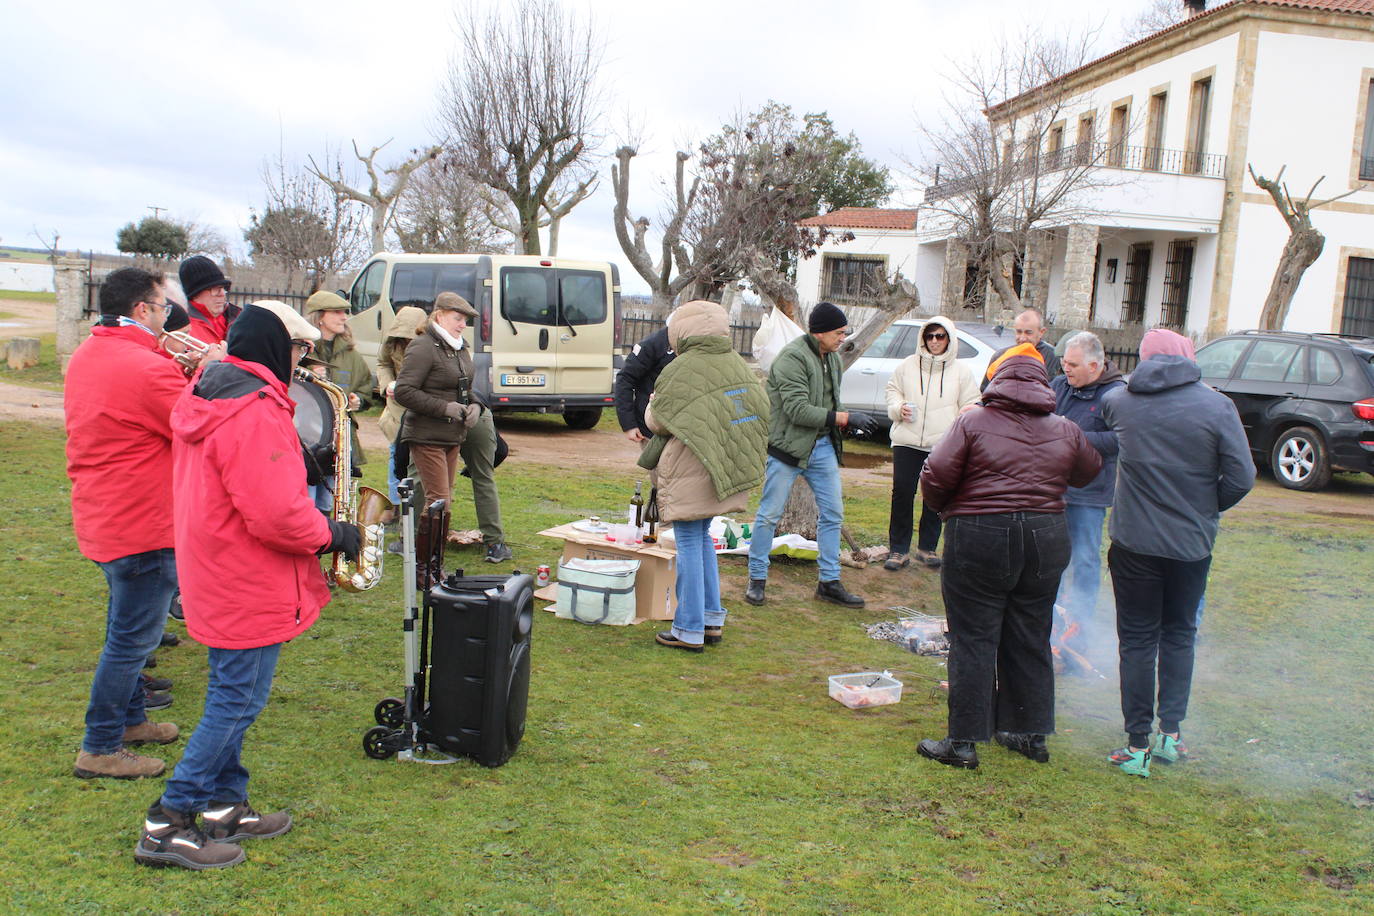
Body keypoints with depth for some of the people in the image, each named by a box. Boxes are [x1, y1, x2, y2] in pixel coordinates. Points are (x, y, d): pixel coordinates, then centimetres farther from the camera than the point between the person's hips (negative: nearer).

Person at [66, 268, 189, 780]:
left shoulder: (85, 357, 7)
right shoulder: (147, 369, -23)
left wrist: (180, 371, 4)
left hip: (101, 518, 10)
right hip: (141, 524, -10)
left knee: (129, 628, 23)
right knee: (133, 637, 1)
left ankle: (130, 719, 36)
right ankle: (100, 749, 11)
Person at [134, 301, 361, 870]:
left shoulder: (206, 393, 9)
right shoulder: (256, 412, -24)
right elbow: (276, 514, -29)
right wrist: (333, 534, -13)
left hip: (215, 577, 11)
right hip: (249, 588, -10)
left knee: (229, 697, 19)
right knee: (238, 703, 1)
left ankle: (224, 807, 31)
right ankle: (166, 826, 9)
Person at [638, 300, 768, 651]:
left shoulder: (682, 370, -15)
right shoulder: (738, 365, 5)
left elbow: (656, 420, -7)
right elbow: (760, 409, 11)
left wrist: (654, 398, 14)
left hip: (689, 471, -7)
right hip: (724, 471, 7)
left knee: (689, 544, 0)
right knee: (703, 537, 20)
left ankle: (689, 631, 6)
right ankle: (712, 619, 24)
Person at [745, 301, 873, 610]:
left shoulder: (832, 357, 10)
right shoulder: (792, 357, -18)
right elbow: (798, 410, -25)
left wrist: (844, 422, -1)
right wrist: (844, 417, -22)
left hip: (822, 446, 8)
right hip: (787, 444, -8)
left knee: (832, 513, 9)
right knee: (770, 513, 1)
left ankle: (829, 582, 19)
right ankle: (757, 578, 15)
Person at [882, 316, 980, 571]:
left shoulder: (961, 371, 3)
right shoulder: (908, 365, 6)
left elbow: (971, 406, 5)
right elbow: (893, 390, 16)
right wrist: (898, 407, -6)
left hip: (943, 445, 0)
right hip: (907, 442, 0)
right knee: (902, 493, -2)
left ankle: (927, 547, 23)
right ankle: (898, 550, 7)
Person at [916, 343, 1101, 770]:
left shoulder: (973, 422, -8)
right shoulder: (1065, 431, 5)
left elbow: (935, 477, -11)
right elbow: (1090, 471, 19)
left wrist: (946, 508, 9)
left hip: (979, 538, -4)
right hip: (1046, 539, 5)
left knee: (973, 641, 2)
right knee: (1031, 640, 16)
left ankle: (963, 742, 6)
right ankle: (1032, 735, 26)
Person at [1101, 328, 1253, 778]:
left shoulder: (1120, 402, -5)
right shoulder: (1217, 406, -9)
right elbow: (1242, 478, -10)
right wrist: (1208, 508, 6)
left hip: (1134, 540, 0)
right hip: (1192, 542, 0)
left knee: (1137, 639, 7)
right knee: (1179, 634, 18)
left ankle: (1137, 745, 9)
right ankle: (1170, 733, 20)